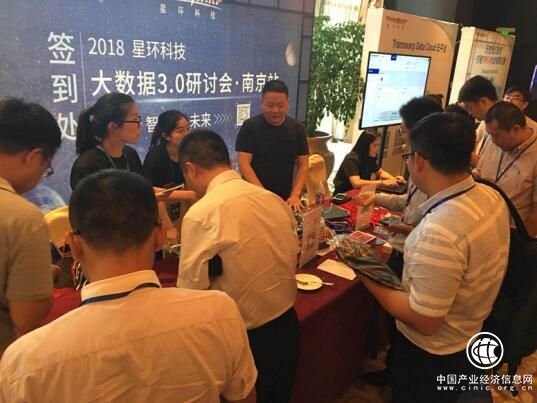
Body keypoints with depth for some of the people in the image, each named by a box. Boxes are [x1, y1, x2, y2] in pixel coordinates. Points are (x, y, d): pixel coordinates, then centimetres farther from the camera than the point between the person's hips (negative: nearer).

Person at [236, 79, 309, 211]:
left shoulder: (297, 128, 2)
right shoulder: (250, 127, -8)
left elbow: (303, 165, 2)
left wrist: (295, 195, -12)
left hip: (285, 199, 3)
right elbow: (243, 164, -14)